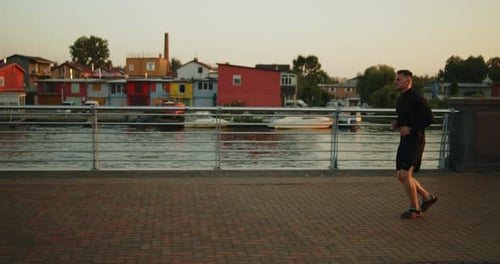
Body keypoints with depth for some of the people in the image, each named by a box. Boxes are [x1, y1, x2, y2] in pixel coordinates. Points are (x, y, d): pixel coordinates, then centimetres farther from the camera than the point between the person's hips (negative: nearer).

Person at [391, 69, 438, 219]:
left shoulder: (416, 98, -14)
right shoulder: (401, 99, 14)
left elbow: (429, 118, -16)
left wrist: (411, 128, -19)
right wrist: (396, 123, 6)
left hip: (415, 140, -9)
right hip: (405, 141, 9)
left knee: (405, 174, -13)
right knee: (401, 176, 8)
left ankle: (415, 209, 1)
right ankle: (428, 197, 23)